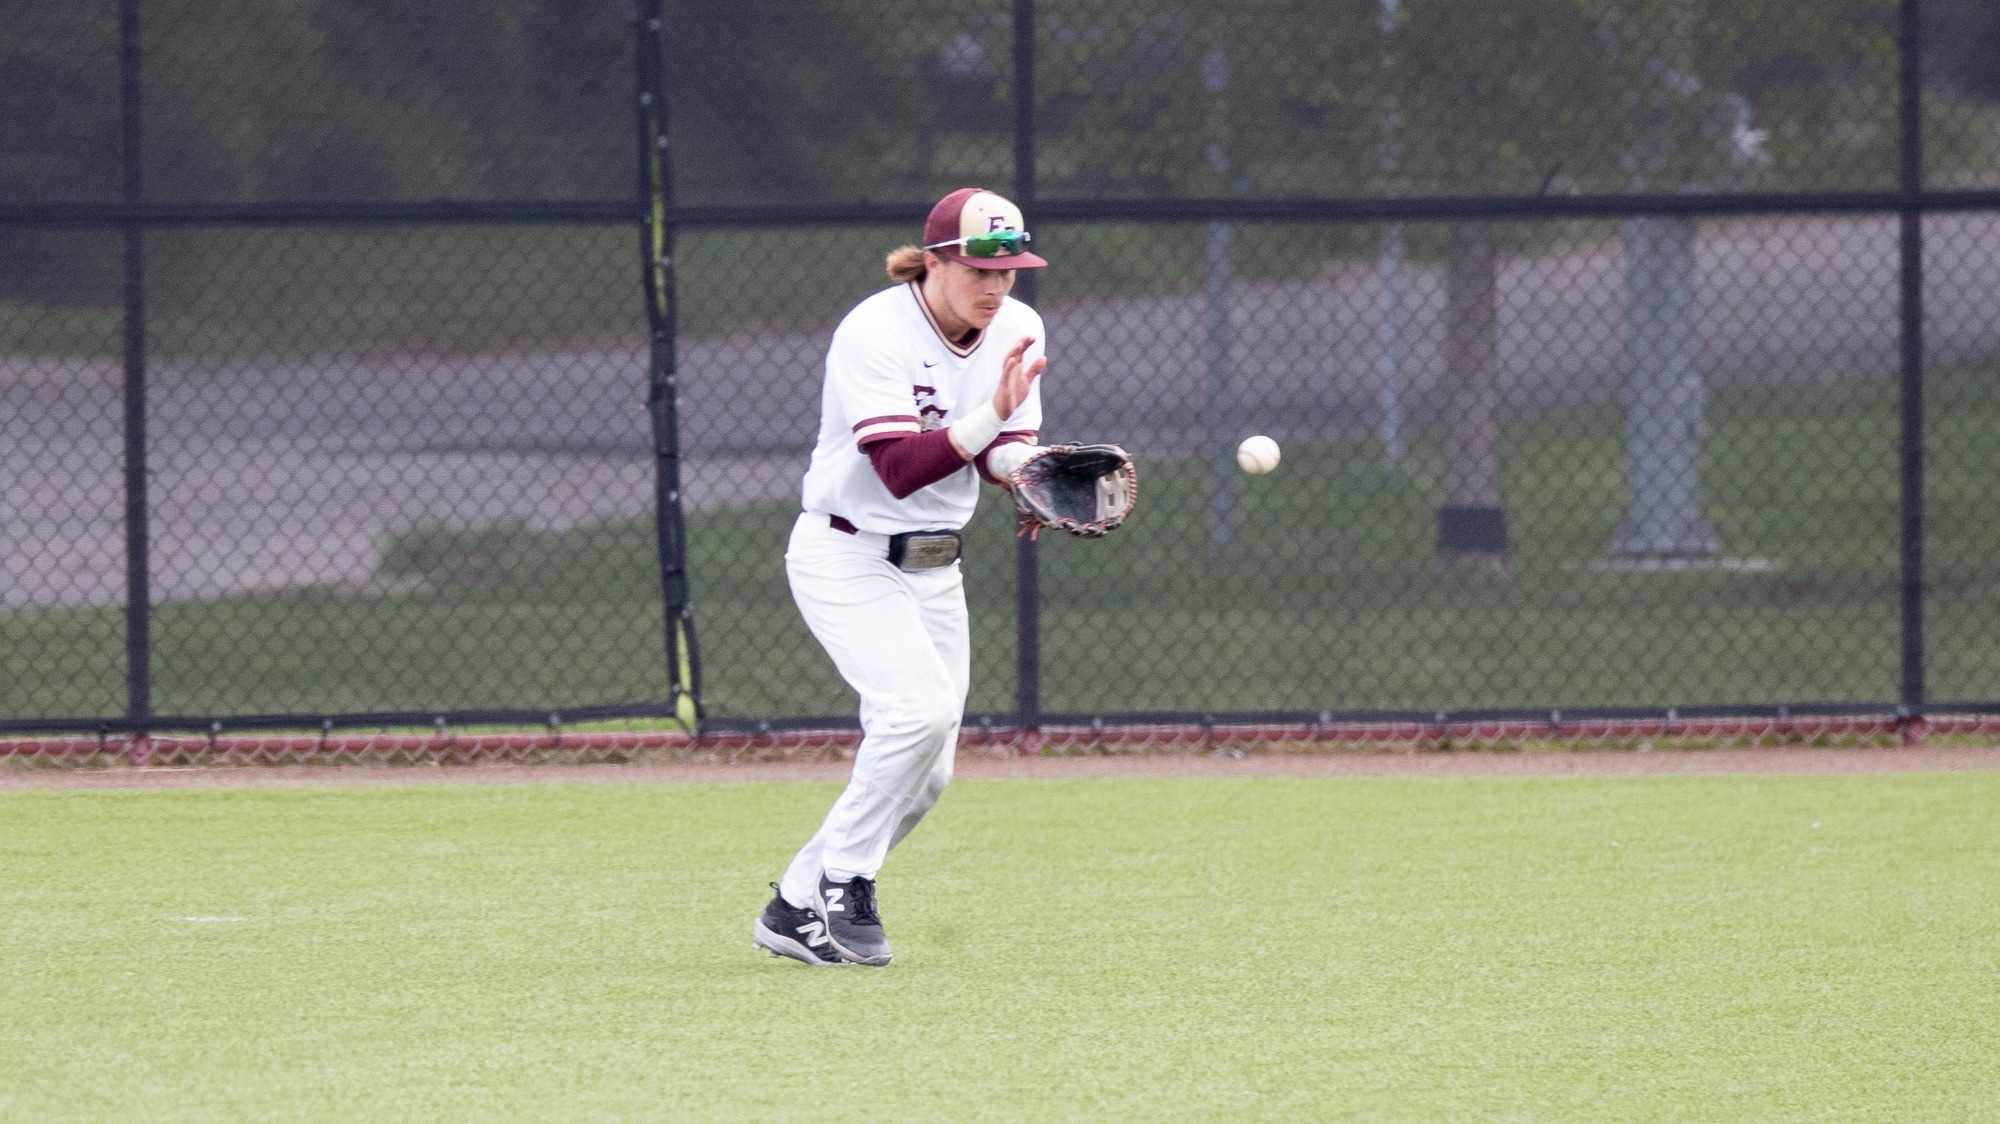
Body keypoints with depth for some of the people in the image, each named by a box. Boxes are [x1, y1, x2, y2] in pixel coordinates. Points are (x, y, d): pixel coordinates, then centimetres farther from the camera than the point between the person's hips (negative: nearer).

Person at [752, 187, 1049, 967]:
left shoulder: (1015, 330, -2)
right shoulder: (875, 333, -22)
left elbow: (1001, 455, -3)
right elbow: (900, 470, -31)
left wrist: (1021, 466, -27)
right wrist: (990, 417, -42)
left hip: (933, 567, 7)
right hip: (845, 557, -7)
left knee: (924, 776, 5)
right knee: (920, 706, -28)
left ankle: (796, 910, 19)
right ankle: (844, 884, -14)